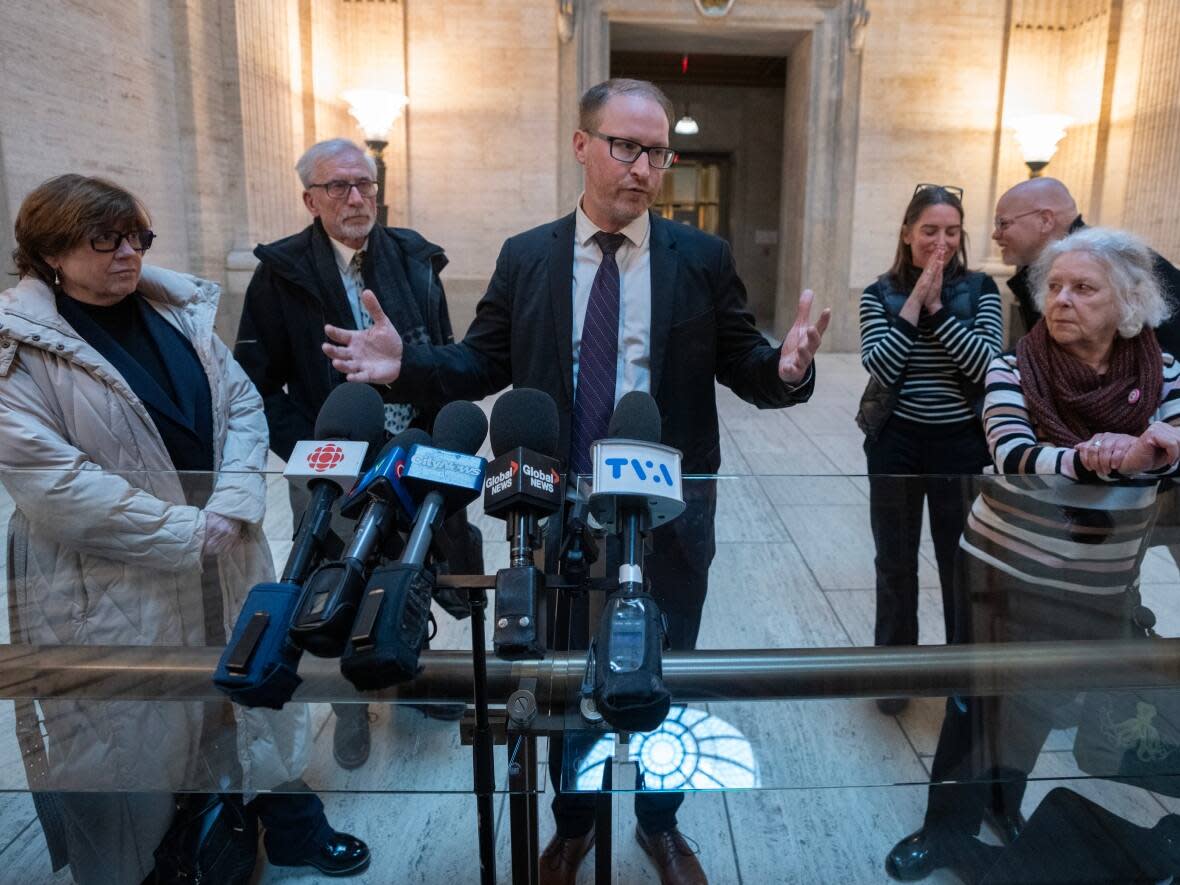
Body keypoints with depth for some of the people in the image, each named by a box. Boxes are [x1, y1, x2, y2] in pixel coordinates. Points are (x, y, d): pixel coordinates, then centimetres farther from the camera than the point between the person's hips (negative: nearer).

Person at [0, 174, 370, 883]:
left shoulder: (180, 309, 5)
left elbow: (243, 405, 3)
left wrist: (233, 505, -12)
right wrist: (181, 531, -20)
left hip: (225, 554, 6)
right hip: (114, 583, -5)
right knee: (132, 735, 10)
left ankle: (292, 826, 40)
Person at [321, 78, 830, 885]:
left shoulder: (704, 258, -3)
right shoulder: (525, 257, 0)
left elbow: (743, 369, -4)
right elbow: (482, 364, 2)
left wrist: (788, 367, -26)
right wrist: (407, 364, -15)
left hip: (669, 517, 0)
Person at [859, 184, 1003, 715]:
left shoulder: (980, 289, 0)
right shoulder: (880, 294, -1)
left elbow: (985, 363, -13)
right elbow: (881, 367, -14)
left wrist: (936, 305, -16)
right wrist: (915, 300, -15)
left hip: (961, 444, 0)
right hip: (897, 444, 0)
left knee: (963, 565, 11)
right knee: (895, 563, 12)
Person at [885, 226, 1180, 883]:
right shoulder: (1013, 369, -12)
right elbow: (1015, 458, -25)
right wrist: (1093, 461, -44)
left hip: (1100, 582, 2)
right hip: (1007, 567, -2)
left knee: (1044, 697, 17)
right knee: (984, 695, 8)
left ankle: (1002, 801, 42)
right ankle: (949, 827, 26)